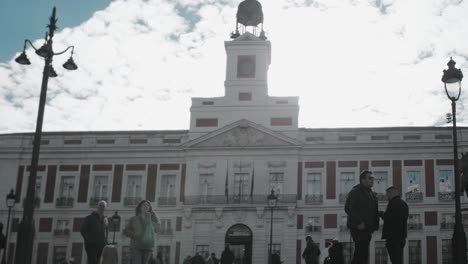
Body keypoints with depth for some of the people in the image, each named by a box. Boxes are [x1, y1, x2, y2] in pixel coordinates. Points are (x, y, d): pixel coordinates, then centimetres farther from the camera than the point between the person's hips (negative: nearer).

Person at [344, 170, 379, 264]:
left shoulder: (372, 194, 21)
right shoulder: (355, 192, -4)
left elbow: (374, 213, 22)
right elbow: (348, 208, -15)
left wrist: (374, 226, 9)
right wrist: (359, 222, -21)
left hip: (367, 229, 9)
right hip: (358, 228, -9)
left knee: (359, 254, 10)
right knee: (363, 254, -15)